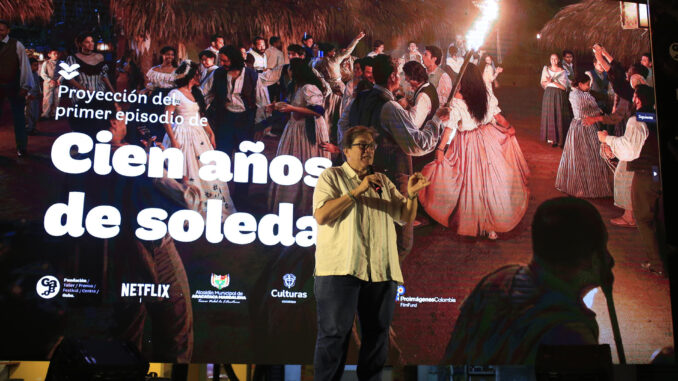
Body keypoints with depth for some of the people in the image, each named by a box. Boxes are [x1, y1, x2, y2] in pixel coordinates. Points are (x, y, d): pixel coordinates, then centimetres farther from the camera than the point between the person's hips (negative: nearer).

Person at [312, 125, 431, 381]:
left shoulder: (383, 182, 20)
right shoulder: (332, 176, 5)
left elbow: (406, 218, 17)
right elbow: (321, 215, -9)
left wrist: (411, 195, -3)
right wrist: (357, 191, -13)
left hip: (381, 271, 5)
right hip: (341, 270, -5)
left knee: (377, 335, 8)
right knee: (334, 334, -4)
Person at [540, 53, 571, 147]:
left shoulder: (563, 71, 0)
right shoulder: (546, 69, 9)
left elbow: (564, 87, -5)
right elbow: (543, 83, 10)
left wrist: (553, 81, -16)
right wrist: (549, 82, -12)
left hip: (559, 96, -2)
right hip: (549, 94, 2)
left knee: (560, 116, -4)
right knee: (549, 116, 0)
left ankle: (560, 139, 2)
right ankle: (551, 138, 5)